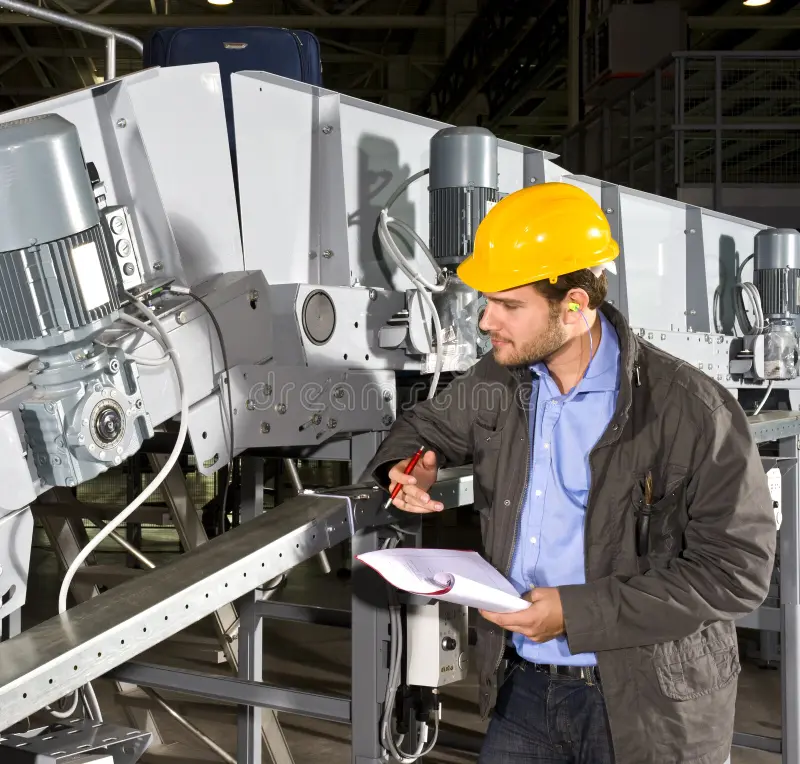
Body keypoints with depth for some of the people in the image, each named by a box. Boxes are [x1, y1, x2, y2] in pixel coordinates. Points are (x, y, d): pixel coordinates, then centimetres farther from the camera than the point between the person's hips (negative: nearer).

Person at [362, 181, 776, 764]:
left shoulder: (692, 410, -18)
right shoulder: (495, 385, 1)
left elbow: (737, 569, -18)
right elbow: (427, 424, 21)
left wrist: (577, 614, -21)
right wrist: (406, 465, -5)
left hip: (649, 707, -4)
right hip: (524, 685, 5)